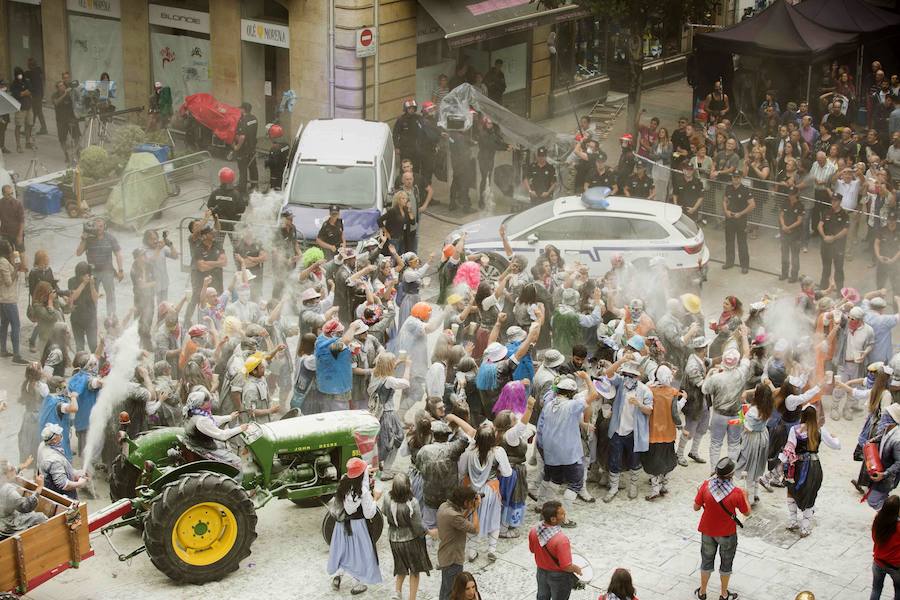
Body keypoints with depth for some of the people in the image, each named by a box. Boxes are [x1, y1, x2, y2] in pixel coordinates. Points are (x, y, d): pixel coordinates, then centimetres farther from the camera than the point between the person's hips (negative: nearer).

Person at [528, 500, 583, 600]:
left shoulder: (533, 531, -18)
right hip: (559, 577, -5)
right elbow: (566, 567, -31)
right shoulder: (561, 540, -38)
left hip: (542, 572, 5)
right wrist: (576, 569, -10)